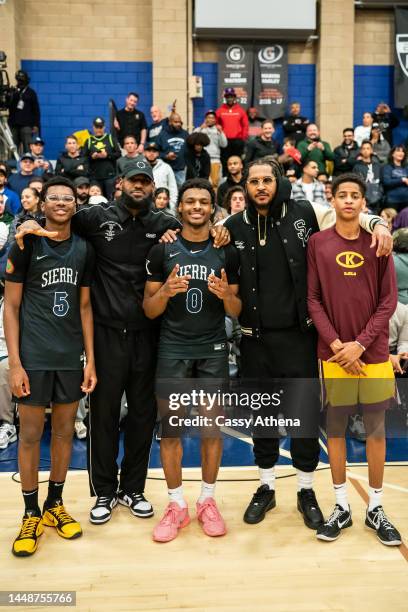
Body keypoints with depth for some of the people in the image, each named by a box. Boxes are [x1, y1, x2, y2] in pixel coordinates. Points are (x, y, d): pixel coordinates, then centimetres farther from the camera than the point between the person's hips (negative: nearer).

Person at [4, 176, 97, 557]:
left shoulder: (84, 250, 6)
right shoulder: (26, 245, -4)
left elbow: (85, 307, 10)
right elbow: (11, 306, -4)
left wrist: (90, 360, 5)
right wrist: (14, 363, -11)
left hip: (71, 357, 4)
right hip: (34, 356, -3)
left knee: (64, 432, 11)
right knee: (30, 434, 4)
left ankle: (55, 505, 28)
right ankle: (31, 514, 20)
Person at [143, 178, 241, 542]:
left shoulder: (227, 253, 3)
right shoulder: (162, 251, 0)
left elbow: (236, 312, 6)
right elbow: (149, 310, 1)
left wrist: (226, 295, -16)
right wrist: (166, 292, -20)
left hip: (213, 351, 1)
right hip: (173, 350, 0)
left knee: (212, 427, 7)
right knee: (170, 429, 4)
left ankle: (207, 501, 24)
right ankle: (177, 505, 19)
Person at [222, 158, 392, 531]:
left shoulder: (304, 215, -2)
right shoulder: (233, 227, 2)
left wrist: (376, 223, -9)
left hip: (298, 334, -1)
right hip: (254, 337, 2)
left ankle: (306, 490, 27)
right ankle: (266, 487, 32)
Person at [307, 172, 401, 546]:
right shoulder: (318, 243, 3)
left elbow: (389, 300, 0)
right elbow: (312, 299, 0)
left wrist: (360, 343, -9)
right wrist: (335, 343, -11)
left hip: (373, 354, 1)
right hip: (333, 353, 0)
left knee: (376, 431, 7)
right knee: (335, 429, 6)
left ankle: (375, 508, 22)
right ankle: (342, 507, 21)